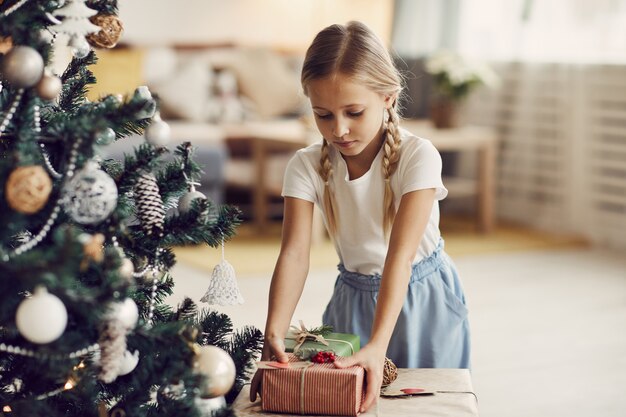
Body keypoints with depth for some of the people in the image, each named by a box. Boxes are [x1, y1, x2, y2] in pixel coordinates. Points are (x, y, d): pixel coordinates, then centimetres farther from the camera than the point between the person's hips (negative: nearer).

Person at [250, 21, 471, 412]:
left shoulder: (417, 156, -25)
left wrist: (377, 345, -44)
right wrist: (274, 336, -41)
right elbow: (294, 254, -25)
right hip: (353, 300, 3)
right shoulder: (307, 167, -15)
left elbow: (400, 253, -33)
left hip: (422, 298, -2)